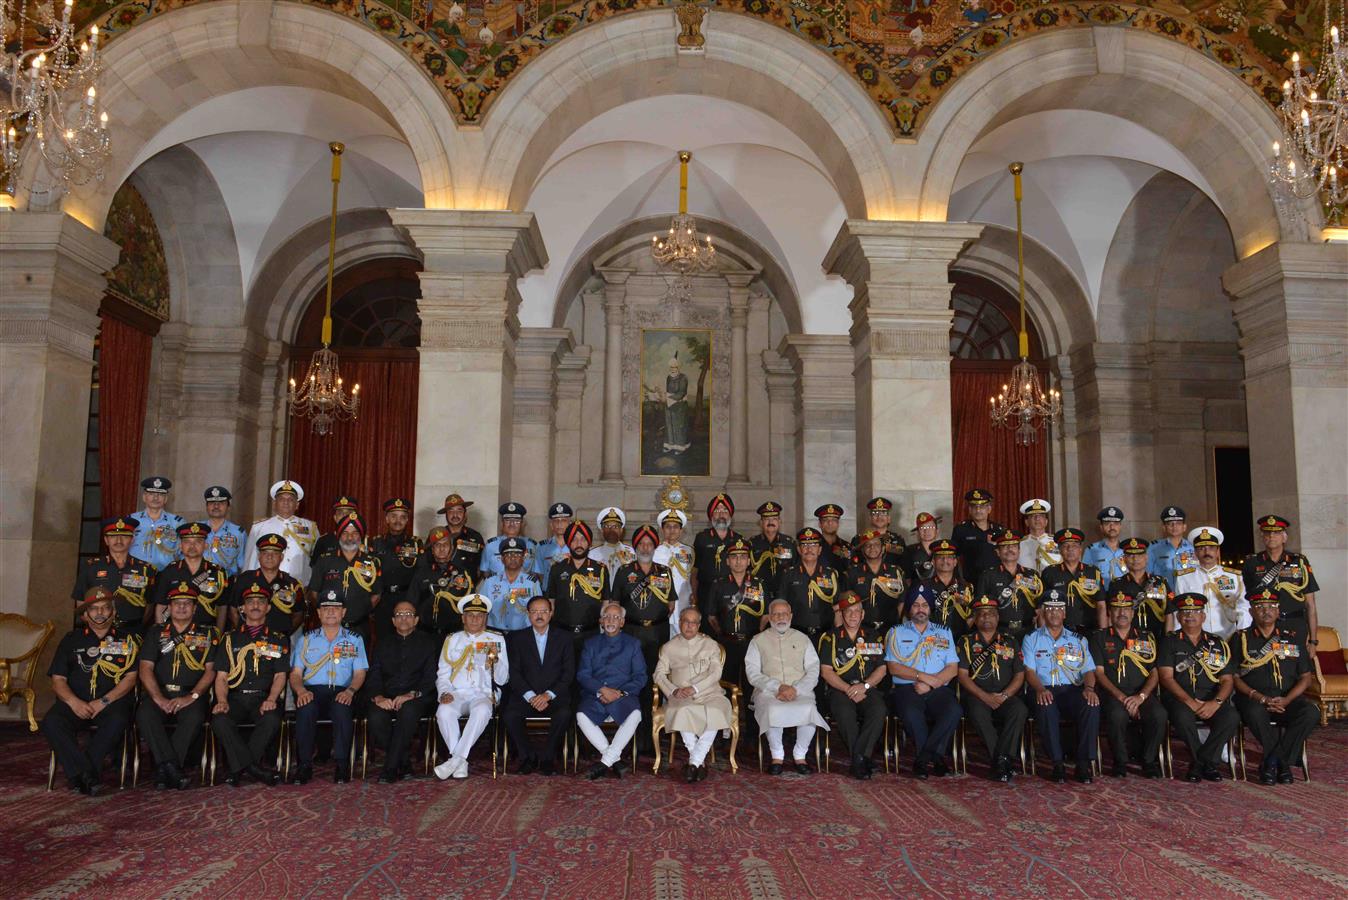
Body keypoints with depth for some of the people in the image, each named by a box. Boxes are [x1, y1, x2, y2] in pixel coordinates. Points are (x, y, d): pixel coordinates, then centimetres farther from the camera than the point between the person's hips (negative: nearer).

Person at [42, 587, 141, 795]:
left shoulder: (128, 638, 12)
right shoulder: (72, 639, 17)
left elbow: (131, 677, 3)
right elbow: (58, 680, 8)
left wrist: (104, 701, -11)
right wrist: (74, 702, -12)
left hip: (113, 701, -2)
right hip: (76, 703, 2)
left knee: (117, 721, -35)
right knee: (51, 722, -29)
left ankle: (80, 775, -26)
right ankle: (88, 774, -30)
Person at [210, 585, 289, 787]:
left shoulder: (278, 640, 16)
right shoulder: (230, 639, 19)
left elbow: (280, 676, 7)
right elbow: (221, 677, 11)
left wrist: (271, 700, -13)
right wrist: (222, 701, -10)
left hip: (264, 698, -1)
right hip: (235, 697, 1)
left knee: (272, 720, -34)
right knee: (219, 720, -31)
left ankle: (239, 767, -18)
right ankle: (254, 768, -24)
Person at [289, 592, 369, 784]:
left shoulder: (355, 640, 19)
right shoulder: (306, 639, 20)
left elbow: (359, 673, 9)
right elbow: (295, 673, 12)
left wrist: (350, 690, -13)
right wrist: (301, 690, -11)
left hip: (341, 692, -1)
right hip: (312, 691, 1)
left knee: (342, 708, -36)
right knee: (306, 708, -35)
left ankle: (342, 764, -26)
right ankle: (304, 764, -24)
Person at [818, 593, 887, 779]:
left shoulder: (874, 636, 16)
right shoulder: (830, 637, 9)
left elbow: (881, 669, 10)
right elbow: (826, 671, 1)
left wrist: (865, 686, -8)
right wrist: (849, 690, -11)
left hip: (868, 689, 2)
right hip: (839, 689, -2)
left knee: (878, 709, -32)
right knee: (845, 712, -35)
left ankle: (859, 757, -28)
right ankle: (862, 758, -23)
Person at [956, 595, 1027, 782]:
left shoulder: (1010, 642, 18)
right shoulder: (966, 642, 12)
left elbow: (1019, 675, 11)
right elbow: (963, 675, 1)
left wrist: (1005, 695, -8)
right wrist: (985, 696, -13)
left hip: (1005, 696, 2)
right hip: (976, 696, -2)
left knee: (1019, 709, -31)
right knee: (978, 712, -36)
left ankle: (1001, 761, -32)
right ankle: (1003, 762, -29)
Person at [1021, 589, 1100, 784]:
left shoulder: (1078, 640, 23)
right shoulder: (1031, 639, 16)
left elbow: (1088, 670, 12)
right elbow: (1029, 671, 3)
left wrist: (1089, 688, -12)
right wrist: (1040, 689, -19)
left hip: (1073, 690, 2)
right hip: (1045, 691, -2)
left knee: (1092, 705, -33)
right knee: (1046, 708, -38)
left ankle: (1084, 763, -25)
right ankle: (1057, 764, -27)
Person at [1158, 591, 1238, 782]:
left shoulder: (1218, 644, 16)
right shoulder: (1170, 642, 9)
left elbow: (1228, 680, 7)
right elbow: (1166, 677, -2)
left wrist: (1216, 702, -13)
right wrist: (1190, 702, -16)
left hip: (1212, 700, 2)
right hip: (1180, 698, -2)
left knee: (1232, 717, -29)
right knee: (1183, 716, -35)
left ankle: (1200, 762, -11)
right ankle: (1207, 762, -10)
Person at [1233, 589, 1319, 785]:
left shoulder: (1292, 638, 15)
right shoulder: (1241, 639, 8)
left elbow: (1306, 677, 10)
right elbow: (1235, 678, 2)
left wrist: (1286, 700, -8)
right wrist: (1260, 698, -14)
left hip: (1287, 698, 3)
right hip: (1253, 698, -2)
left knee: (1311, 712, -30)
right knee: (1254, 713, -37)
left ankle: (1272, 762, -20)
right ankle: (1284, 762, -17)